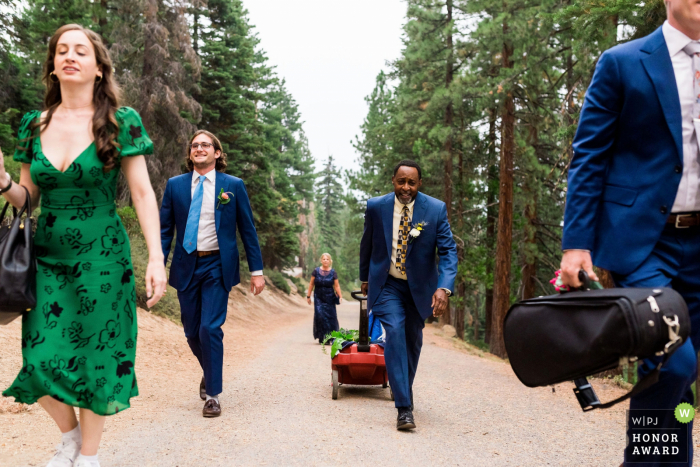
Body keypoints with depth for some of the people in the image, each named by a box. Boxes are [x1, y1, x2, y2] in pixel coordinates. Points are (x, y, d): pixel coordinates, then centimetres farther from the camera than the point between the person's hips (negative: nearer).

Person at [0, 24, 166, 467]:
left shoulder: (121, 122, -5)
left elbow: (143, 193, -7)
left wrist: (156, 257, -15)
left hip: (102, 257, -3)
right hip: (48, 256, 4)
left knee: (96, 359, 3)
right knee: (41, 359, 0)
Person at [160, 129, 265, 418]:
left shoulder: (233, 186, 1)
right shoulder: (175, 185, 6)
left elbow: (247, 230, 4)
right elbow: (165, 229, 6)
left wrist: (257, 270, 0)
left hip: (217, 267, -3)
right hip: (186, 266, 3)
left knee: (210, 329, -11)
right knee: (192, 332, 10)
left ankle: (213, 394, 3)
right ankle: (210, 373, 38)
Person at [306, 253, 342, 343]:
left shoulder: (333, 272, 1)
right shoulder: (316, 271, 0)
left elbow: (337, 286, 1)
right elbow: (311, 284, 6)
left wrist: (340, 296, -9)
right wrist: (308, 296, 5)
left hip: (329, 298, 0)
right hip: (318, 298, 0)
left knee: (330, 316, -2)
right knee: (319, 315, -9)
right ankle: (321, 338, 0)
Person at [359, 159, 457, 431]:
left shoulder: (436, 209, -12)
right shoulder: (376, 207, -8)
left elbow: (448, 251, -15)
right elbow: (367, 245, 8)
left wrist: (444, 288, -29)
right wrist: (365, 278, 17)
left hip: (419, 286, 2)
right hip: (387, 284, -1)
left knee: (413, 340, 15)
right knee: (395, 332, -22)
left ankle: (405, 390, 41)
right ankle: (404, 407, -22)